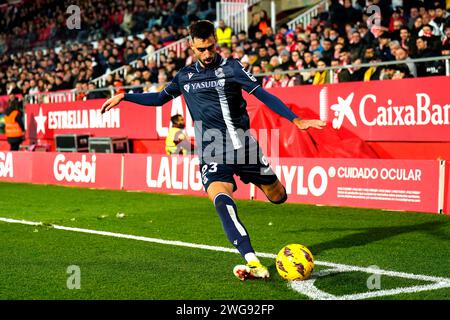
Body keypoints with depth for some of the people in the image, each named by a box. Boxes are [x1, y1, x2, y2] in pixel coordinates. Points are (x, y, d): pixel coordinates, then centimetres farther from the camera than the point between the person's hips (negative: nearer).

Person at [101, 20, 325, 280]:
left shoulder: (230, 67, -2)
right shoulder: (185, 76, 11)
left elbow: (263, 95, -10)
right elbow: (160, 98, 28)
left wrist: (296, 120, -19)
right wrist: (124, 97, 26)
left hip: (241, 143, -1)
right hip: (211, 151, 1)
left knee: (278, 197, 7)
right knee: (222, 200, -27)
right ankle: (254, 264, -35)